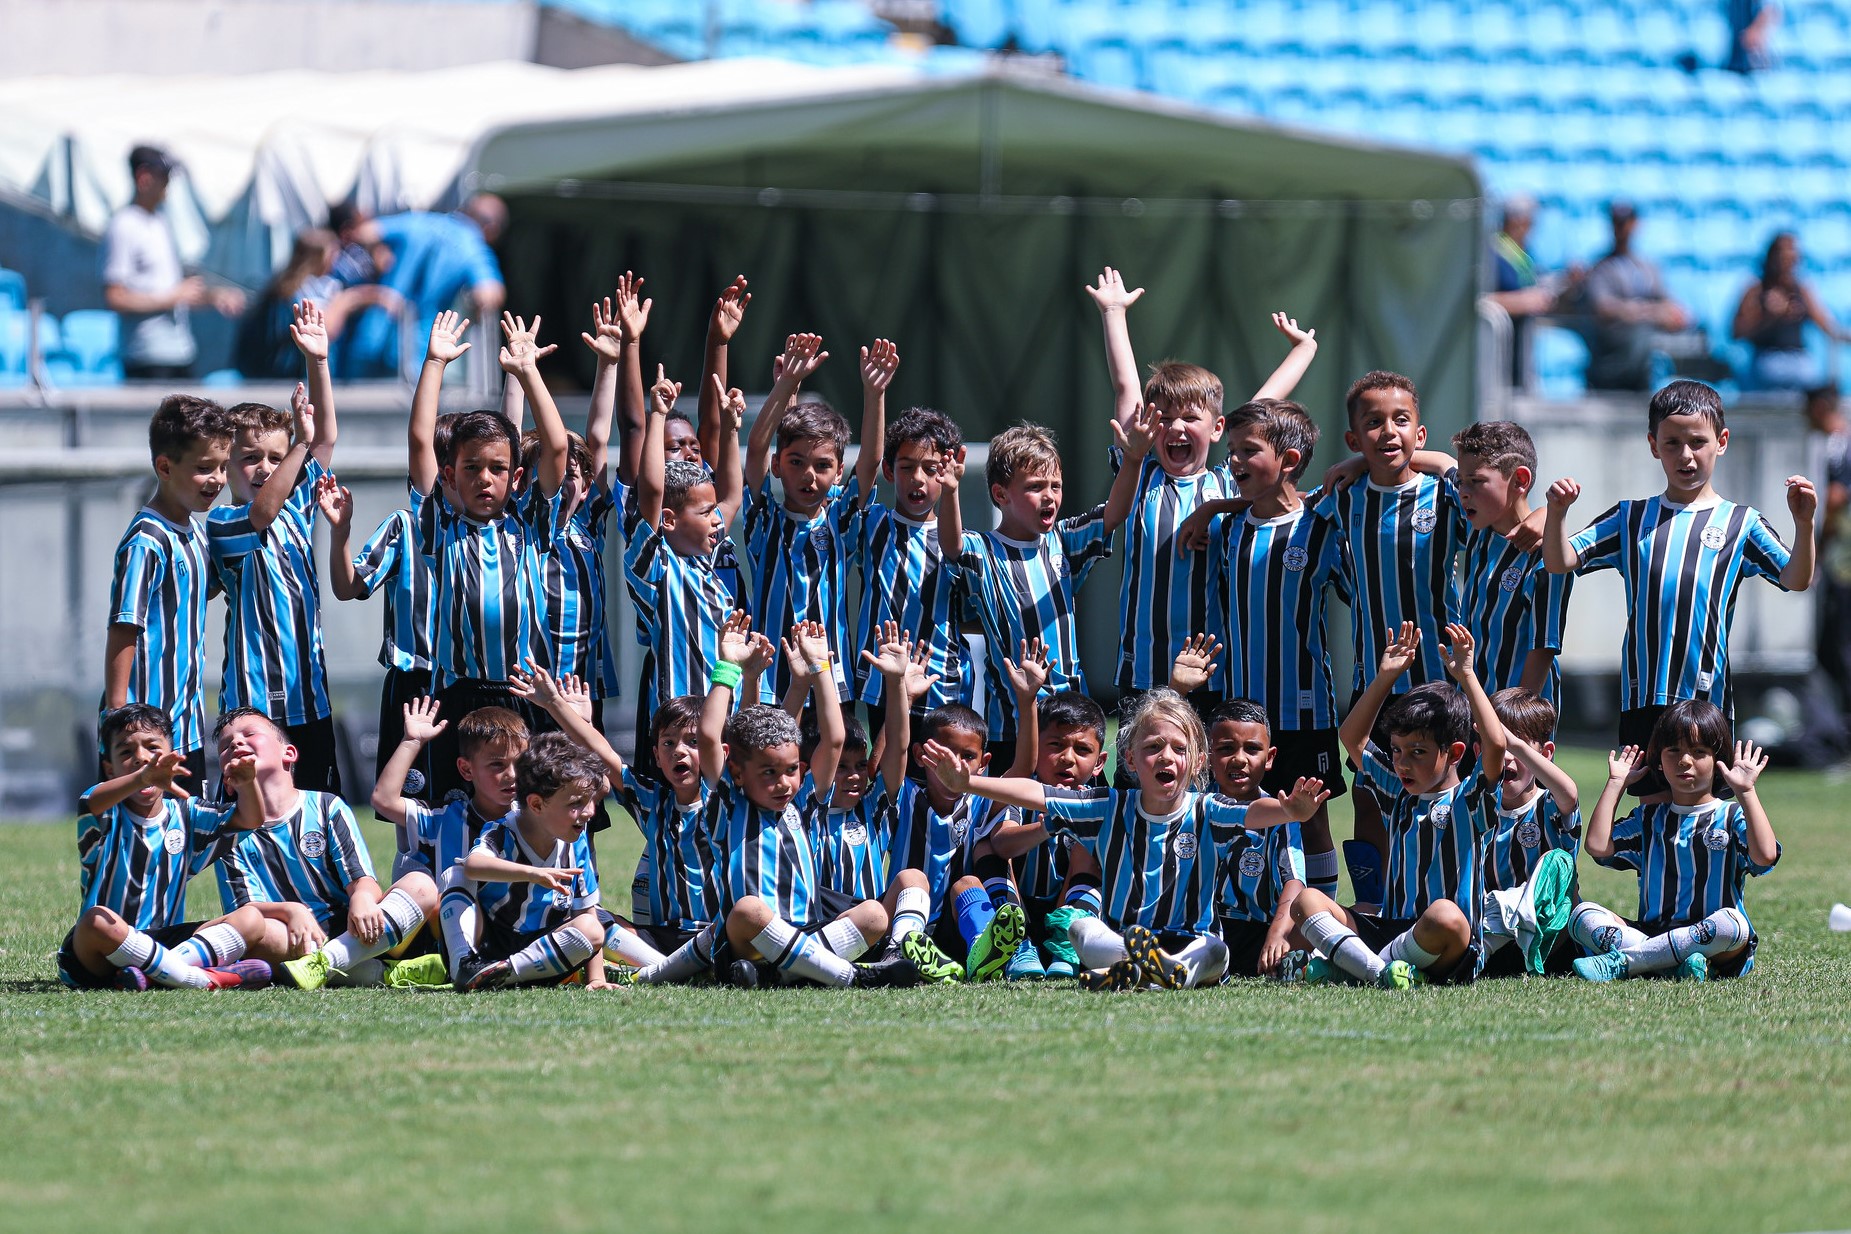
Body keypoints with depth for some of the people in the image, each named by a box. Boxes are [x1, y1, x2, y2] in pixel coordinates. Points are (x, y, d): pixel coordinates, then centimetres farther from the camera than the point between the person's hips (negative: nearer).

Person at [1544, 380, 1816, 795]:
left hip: (1707, 694, -2)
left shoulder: (1740, 523, 4)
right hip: (1643, 695, 2)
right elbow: (1559, 562, 5)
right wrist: (1556, 513, -13)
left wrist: (1804, 524, -24)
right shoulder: (1631, 519, 11)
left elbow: (1797, 580, -7)